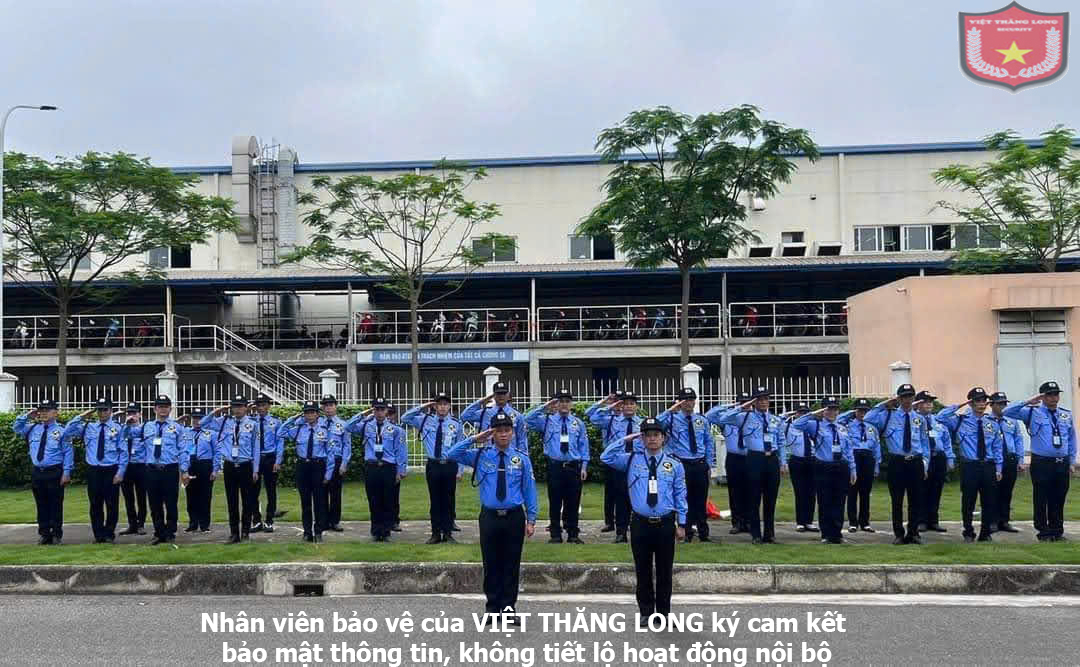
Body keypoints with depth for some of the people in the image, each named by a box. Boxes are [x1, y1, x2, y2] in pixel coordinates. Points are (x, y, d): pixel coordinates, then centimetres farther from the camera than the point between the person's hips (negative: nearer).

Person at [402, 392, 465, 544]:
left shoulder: (456, 424, 2)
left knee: (448, 500, 5)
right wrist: (422, 407, -4)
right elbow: (405, 418, 4)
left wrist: (459, 470, 0)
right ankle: (436, 534, 13)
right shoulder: (426, 420, 4)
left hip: (450, 466, 0)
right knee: (435, 500, 5)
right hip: (433, 465, 1)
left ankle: (447, 533, 14)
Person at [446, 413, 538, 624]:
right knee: (491, 564, 6)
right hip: (490, 517, 0)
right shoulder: (481, 455, 3)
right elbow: (452, 454, -6)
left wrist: (531, 520, -1)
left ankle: (509, 607, 15)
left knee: (512, 565, 5)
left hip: (514, 517, 0)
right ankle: (492, 608, 16)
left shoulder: (522, 460, 2)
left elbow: (529, 490, 3)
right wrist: (474, 439, -12)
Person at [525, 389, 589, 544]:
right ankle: (556, 535, 11)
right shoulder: (547, 420, 4)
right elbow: (528, 419, -10)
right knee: (555, 502, 2)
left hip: (573, 467, 1)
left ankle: (573, 534, 15)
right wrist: (544, 407, -14)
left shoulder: (578, 423, 10)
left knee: (573, 502, 5)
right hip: (555, 466, -1)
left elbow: (584, 446, 10)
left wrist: (584, 467, 2)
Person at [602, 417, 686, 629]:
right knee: (643, 571, 6)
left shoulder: (675, 464, 4)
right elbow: (606, 457, -4)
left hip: (666, 524, 0)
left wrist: (682, 524, 4)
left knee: (664, 571, 7)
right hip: (641, 523, 0)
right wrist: (625, 439, -8)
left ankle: (663, 613, 18)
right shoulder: (632, 460, 5)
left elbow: (680, 495, 6)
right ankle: (645, 613, 17)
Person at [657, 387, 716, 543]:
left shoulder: (702, 420, 11)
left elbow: (709, 443, 16)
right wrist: (670, 410, -25)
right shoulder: (672, 419, -1)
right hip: (682, 465, -3)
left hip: (700, 465, 3)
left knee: (701, 501, 8)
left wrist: (709, 464, 10)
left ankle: (703, 534, 17)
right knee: (685, 500, 0)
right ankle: (687, 534, 10)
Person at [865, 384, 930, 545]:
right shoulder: (889, 415, 3)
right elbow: (868, 419, -11)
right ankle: (898, 534, 12)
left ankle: (913, 533, 17)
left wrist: (924, 464, 8)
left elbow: (924, 443, 14)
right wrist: (883, 405, -5)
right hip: (897, 462, -2)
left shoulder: (919, 419, 11)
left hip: (916, 462, 2)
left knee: (915, 501, 6)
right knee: (897, 501, 3)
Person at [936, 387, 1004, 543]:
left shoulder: (992, 424, 10)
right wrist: (958, 406, -5)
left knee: (989, 502, 7)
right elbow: (941, 417, -11)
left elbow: (997, 448, 12)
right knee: (968, 502, 3)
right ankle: (968, 533, 16)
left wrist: (998, 469, 6)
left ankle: (986, 533, 19)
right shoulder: (961, 421, 2)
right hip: (969, 466, -3)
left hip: (988, 467, 3)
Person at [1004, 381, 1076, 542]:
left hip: (1062, 464, 4)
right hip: (1042, 463, -4)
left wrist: (1072, 461, 13)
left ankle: (1057, 531, 21)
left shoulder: (1066, 415, 12)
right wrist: (1028, 402, -14)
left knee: (1059, 500, 10)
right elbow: (1007, 412, -10)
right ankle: (1043, 533, 9)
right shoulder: (1032, 412, -1)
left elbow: (1072, 439, 17)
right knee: (1041, 499, 0)